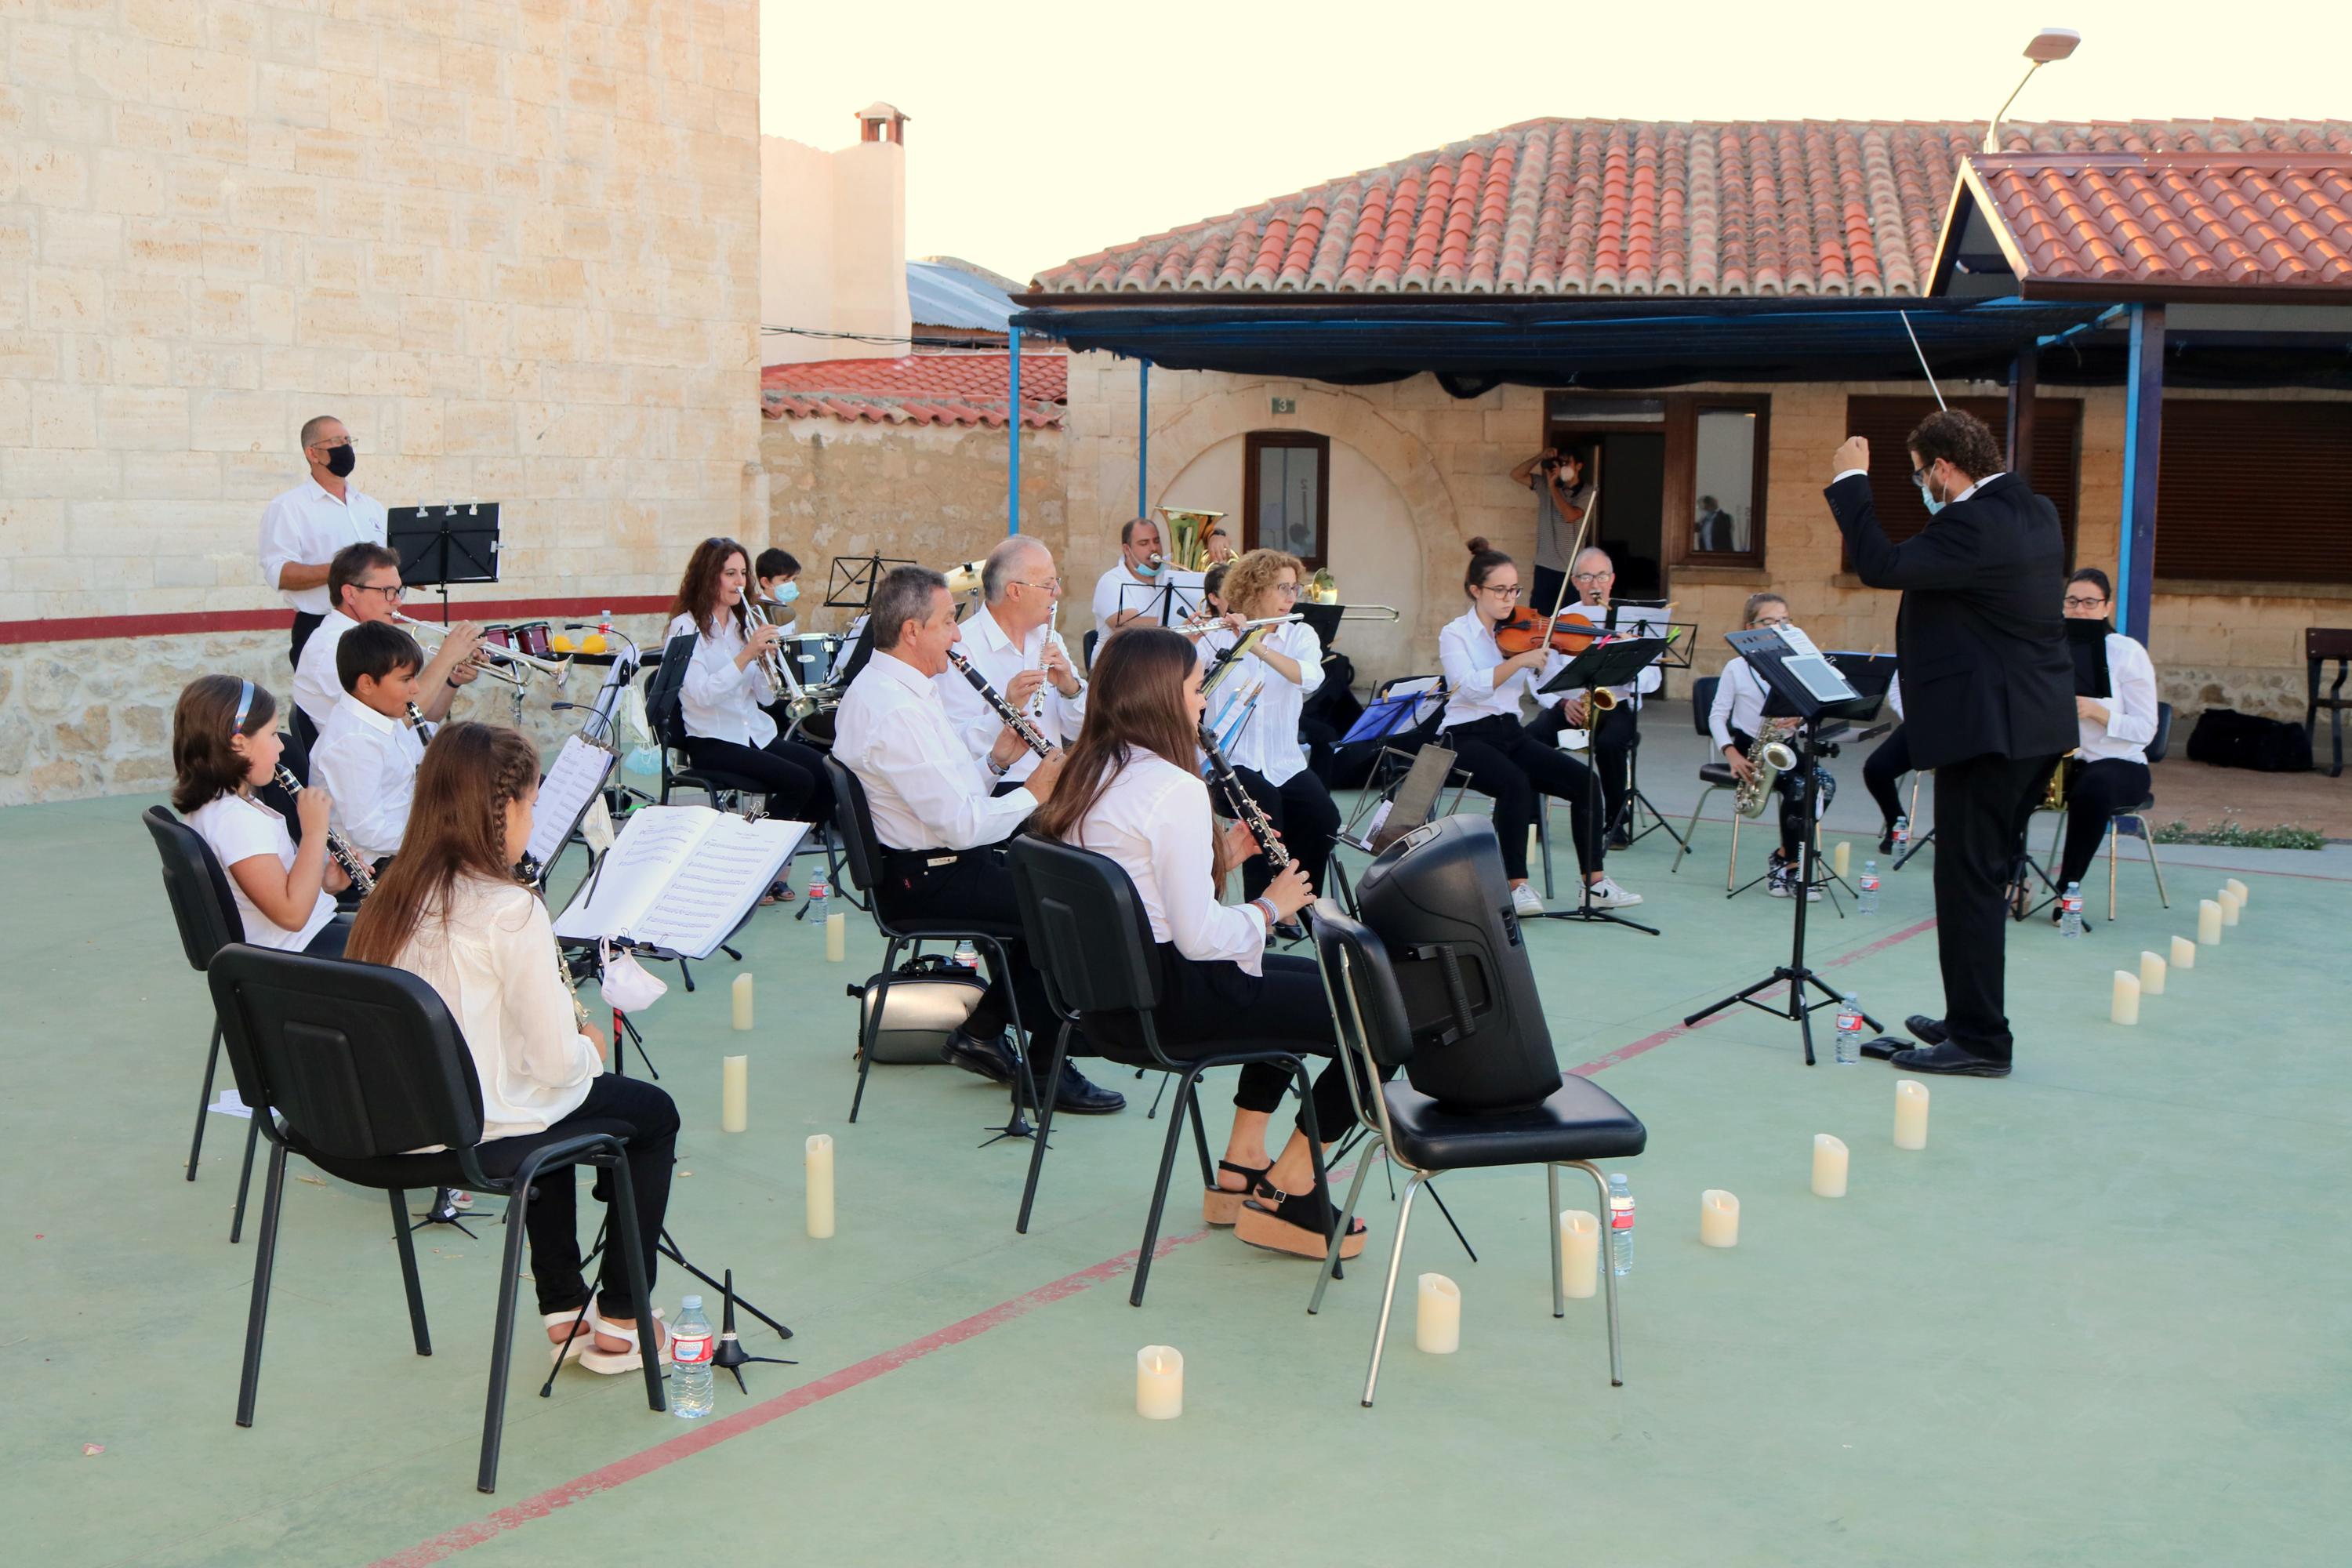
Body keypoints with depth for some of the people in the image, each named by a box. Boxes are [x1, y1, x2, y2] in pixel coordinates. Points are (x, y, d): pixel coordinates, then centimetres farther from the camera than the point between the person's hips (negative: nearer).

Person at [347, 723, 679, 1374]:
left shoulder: (390, 901, 1)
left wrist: (567, 1035, 11)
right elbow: (556, 1061, -22)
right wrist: (590, 1049, 0)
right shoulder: (510, 911, -22)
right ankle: (622, 1323, 21)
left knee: (551, 1103, 35)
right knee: (653, 1113, 17)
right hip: (484, 1138, -7)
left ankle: (563, 1313, 38)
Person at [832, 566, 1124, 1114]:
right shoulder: (894, 710, -23)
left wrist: (997, 758, -1)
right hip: (925, 881, -11)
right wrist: (1033, 792, -12)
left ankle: (982, 1031, 19)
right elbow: (960, 825, -26)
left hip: (929, 860, 11)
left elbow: (952, 797, 14)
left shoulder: (888, 685, 11)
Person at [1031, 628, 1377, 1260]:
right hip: (1168, 1002, -10)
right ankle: (1285, 1194, 7)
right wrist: (1270, 907, -5)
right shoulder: (1176, 789, -19)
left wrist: (1219, 858, 8)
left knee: (1308, 981, 30)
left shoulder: (1090, 774, 8)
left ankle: (1241, 1168, 31)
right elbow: (1200, 937, -22)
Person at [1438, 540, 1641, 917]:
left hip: (1511, 733, 5)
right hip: (1467, 737, -5)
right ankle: (1517, 886, -24)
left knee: (1584, 781, -14)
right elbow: (1470, 686, -24)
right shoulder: (1455, 634, -4)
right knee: (1515, 782, -34)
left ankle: (1595, 882, -8)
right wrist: (1519, 661, -34)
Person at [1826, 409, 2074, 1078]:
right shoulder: (2035, 513, 12)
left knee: (1968, 879, -5)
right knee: (1982, 876, 18)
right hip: (2035, 722, 10)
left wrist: (1850, 482, -13)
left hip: (1988, 724, -10)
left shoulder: (1974, 525, -20)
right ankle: (1971, 1019, 27)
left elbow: (1881, 565, -24)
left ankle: (1979, 1040, 0)